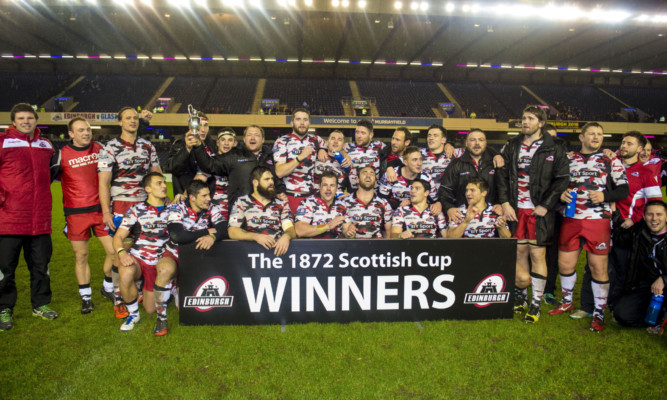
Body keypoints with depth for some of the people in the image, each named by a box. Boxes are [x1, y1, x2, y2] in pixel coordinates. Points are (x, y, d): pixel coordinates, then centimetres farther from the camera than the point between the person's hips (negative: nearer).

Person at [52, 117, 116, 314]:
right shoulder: (62, 154, -2)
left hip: (100, 210, 2)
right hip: (76, 214, -2)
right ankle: (86, 297, 21)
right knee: (81, 256, 6)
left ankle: (108, 287, 23)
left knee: (114, 251, 0)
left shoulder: (100, 149, 6)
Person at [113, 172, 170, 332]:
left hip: (159, 263, 2)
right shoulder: (136, 209, -1)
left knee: (150, 309, 4)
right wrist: (122, 252, -25)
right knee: (126, 273, -38)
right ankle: (133, 314, -11)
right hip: (137, 258, -1)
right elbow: (118, 236, -5)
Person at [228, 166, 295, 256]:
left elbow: (291, 229, 6)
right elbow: (232, 232, -1)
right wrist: (256, 236, -18)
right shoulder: (241, 202, 10)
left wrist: (286, 236, -20)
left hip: (277, 248, 2)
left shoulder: (282, 204, 18)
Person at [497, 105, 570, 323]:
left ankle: (536, 303, 12)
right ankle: (521, 297, 25)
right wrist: (505, 202, -4)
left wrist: (545, 205, -10)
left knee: (537, 255, 0)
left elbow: (562, 179, -3)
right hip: (516, 209, 3)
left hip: (539, 211, -3)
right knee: (520, 252, 10)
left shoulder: (554, 150, 1)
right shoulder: (511, 146, 11)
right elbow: (502, 175, 7)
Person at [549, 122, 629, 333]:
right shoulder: (568, 159, 13)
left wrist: (604, 195, -15)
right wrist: (561, 194, -5)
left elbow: (624, 190, 3)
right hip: (571, 219, 3)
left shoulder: (611, 161, 7)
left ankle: (599, 313, 13)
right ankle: (567, 302, 31)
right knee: (565, 263, 8)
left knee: (598, 266, -1)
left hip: (599, 219, -2)